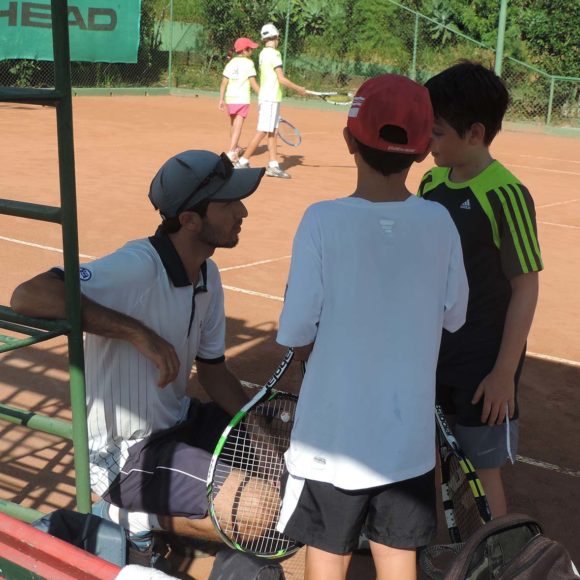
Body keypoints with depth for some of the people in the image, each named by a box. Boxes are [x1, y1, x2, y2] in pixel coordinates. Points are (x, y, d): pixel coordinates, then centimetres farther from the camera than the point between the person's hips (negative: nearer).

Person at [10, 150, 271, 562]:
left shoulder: (207, 275, 3)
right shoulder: (137, 268, -25)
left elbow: (212, 369, 9)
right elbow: (27, 296, -35)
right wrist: (136, 331, -37)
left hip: (179, 422, 9)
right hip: (124, 454, -9)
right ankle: (129, 518, 2)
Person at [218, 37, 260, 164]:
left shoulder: (231, 63, 9)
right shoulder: (248, 63, -7)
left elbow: (224, 83, 7)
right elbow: (253, 84, -12)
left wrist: (221, 99, 10)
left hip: (230, 98, 6)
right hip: (242, 99, -6)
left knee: (233, 124, 23)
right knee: (238, 126, -9)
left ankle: (234, 147, 40)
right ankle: (231, 152, -20)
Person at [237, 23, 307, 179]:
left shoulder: (263, 53, 14)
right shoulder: (274, 54, -13)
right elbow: (281, 79, -16)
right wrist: (298, 88, -5)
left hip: (268, 97, 9)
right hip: (271, 98, -9)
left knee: (272, 131, 9)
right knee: (262, 132, -8)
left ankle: (273, 165, 9)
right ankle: (243, 162, -7)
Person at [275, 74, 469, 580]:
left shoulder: (324, 221, -17)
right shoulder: (439, 222, -8)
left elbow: (296, 334, -15)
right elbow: (453, 317, 2)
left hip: (334, 429, -2)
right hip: (409, 432, 3)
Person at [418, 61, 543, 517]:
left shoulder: (506, 196, -17)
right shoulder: (432, 182, 2)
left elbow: (525, 288, -14)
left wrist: (505, 372, -13)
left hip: (481, 364, -7)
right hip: (430, 353, 7)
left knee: (482, 471, 4)